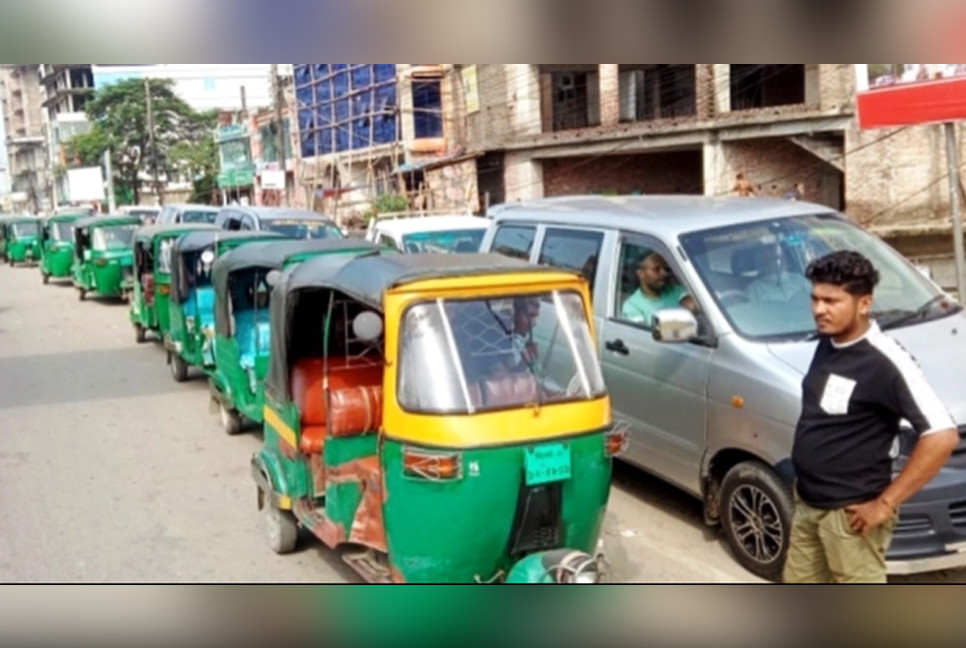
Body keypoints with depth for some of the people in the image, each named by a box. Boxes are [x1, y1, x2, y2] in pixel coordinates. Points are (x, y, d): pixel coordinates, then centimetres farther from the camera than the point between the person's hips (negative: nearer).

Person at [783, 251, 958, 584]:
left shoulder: (884, 361, -22)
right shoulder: (827, 344, 3)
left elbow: (942, 436, -26)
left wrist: (885, 503, -22)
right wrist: (804, 482, 14)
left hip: (850, 512, -8)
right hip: (808, 504, 9)